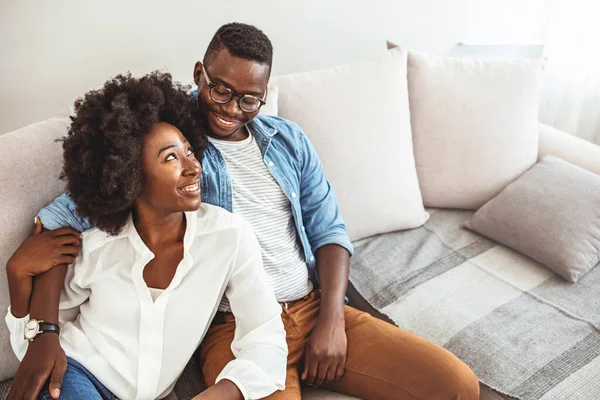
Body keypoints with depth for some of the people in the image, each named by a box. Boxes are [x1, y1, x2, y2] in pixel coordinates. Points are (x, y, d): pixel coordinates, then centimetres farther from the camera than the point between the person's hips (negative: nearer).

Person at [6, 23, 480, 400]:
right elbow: (63, 217, -6)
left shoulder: (289, 140, 12)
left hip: (315, 307, 5)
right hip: (234, 326, -4)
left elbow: (328, 229, 11)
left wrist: (332, 317, -5)